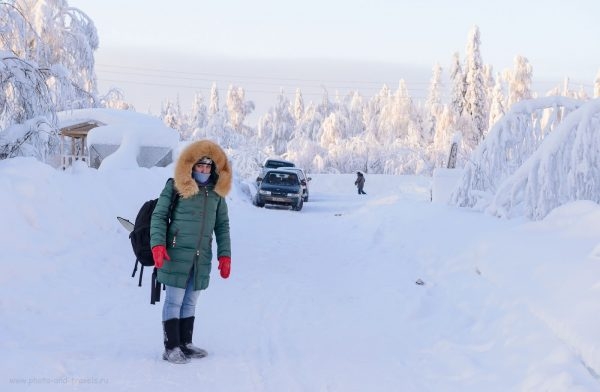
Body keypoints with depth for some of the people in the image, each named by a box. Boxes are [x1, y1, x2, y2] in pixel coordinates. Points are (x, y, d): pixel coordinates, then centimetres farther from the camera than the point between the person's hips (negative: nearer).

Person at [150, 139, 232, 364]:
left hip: (202, 258, 5)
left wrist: (225, 255, 10)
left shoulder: (217, 192, 10)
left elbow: (222, 225, 16)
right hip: (177, 254, -5)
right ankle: (171, 348, 5)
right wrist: (158, 244, -14)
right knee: (174, 301, -1)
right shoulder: (175, 187, -4)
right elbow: (158, 216, -3)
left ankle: (185, 344, 22)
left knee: (190, 302, 13)